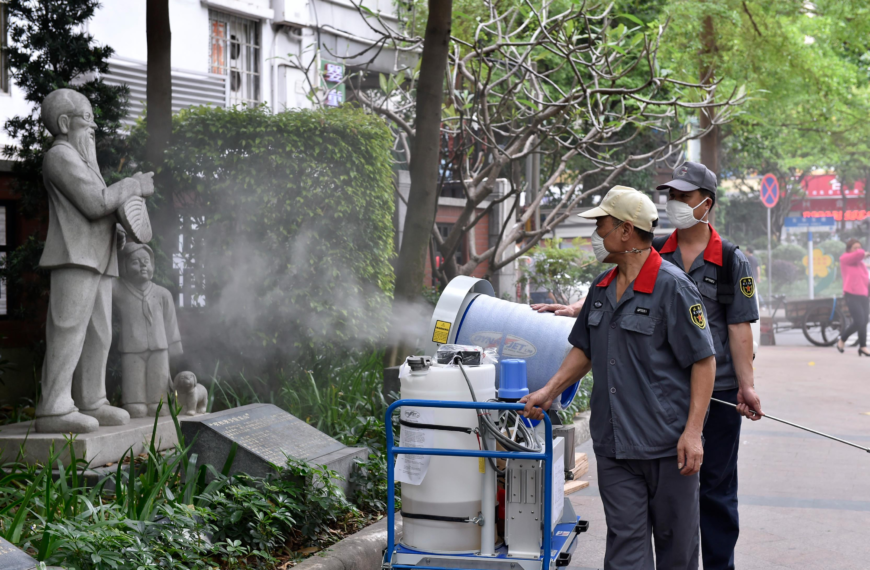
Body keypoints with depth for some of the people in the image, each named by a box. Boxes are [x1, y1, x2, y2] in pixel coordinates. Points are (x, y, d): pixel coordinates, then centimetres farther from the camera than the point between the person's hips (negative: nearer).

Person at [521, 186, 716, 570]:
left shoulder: (672, 286, -11)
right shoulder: (602, 288, 12)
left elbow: (703, 361, -11)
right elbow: (584, 349, 23)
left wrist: (693, 431, -17)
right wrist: (549, 392, 10)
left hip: (668, 444, -6)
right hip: (614, 445, 6)